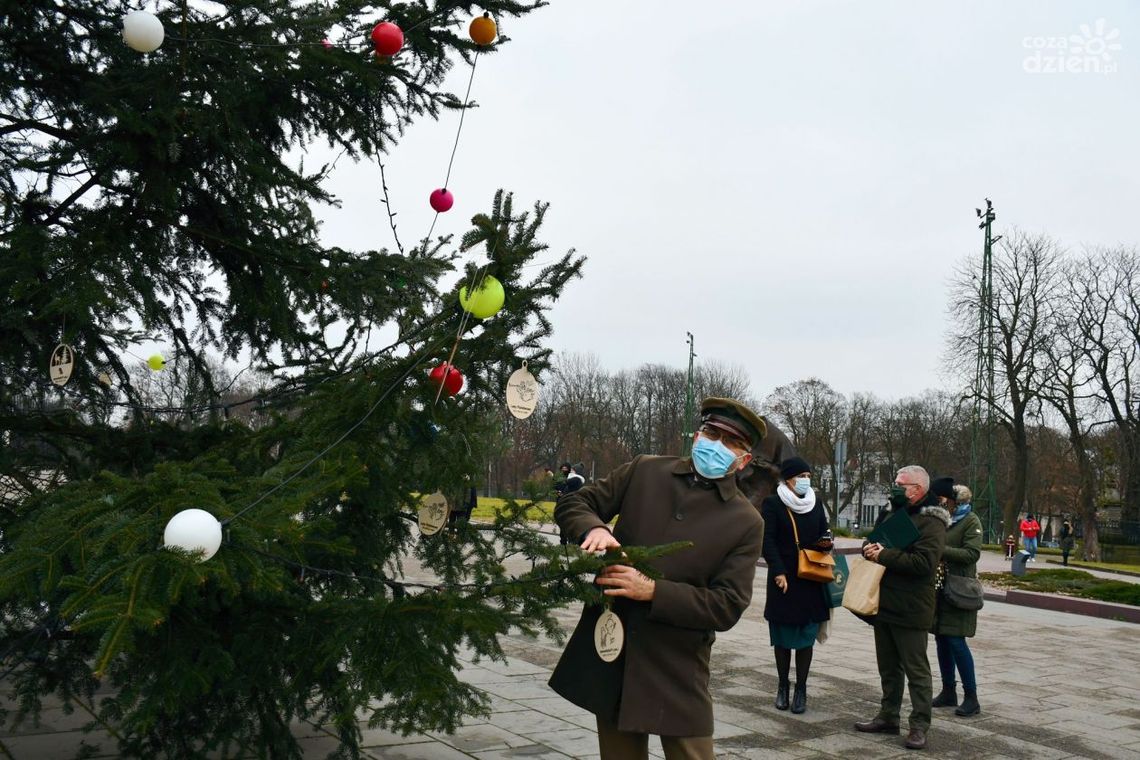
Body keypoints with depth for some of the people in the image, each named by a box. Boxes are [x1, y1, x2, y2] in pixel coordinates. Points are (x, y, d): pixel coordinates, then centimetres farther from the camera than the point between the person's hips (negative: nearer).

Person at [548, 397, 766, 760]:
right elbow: (572, 503, 6)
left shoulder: (745, 522, -4)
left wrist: (652, 591, -20)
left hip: (676, 667, -2)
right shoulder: (644, 471, 3)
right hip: (609, 649, 2)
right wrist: (594, 528, -18)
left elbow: (727, 607, -9)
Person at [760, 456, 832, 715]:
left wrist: (826, 542, -6)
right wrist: (778, 572, -17)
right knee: (782, 636, 4)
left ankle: (801, 689, 10)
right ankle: (783, 686, 17)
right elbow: (768, 540, -8)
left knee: (806, 636, 2)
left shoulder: (816, 504, 10)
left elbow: (824, 533, 18)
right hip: (784, 579, -3)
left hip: (811, 579, 3)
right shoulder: (772, 504, -3)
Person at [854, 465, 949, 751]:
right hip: (884, 605, 9)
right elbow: (871, 541, 21)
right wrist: (869, 548, -3)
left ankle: (920, 725, 7)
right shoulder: (891, 515, 15)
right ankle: (888, 716, 27)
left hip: (909, 610, -9)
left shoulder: (931, 522, -14)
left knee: (916, 669, -1)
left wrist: (884, 555, -22)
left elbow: (924, 563, -25)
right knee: (888, 666, 17)